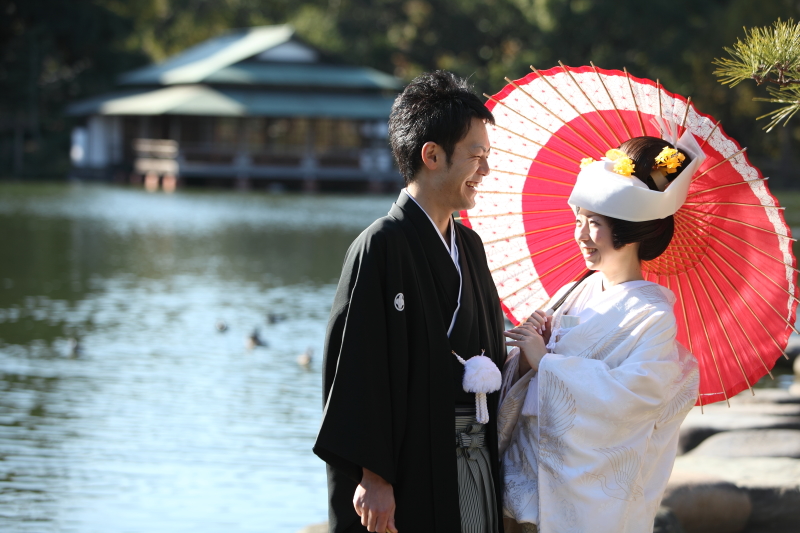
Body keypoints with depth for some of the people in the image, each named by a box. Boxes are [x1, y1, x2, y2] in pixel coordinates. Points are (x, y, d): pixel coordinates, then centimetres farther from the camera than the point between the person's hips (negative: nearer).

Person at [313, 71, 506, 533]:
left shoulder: (469, 245, 13)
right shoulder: (382, 247, -12)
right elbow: (358, 368, -17)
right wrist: (373, 476, -20)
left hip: (477, 467, 8)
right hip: (412, 473, -8)